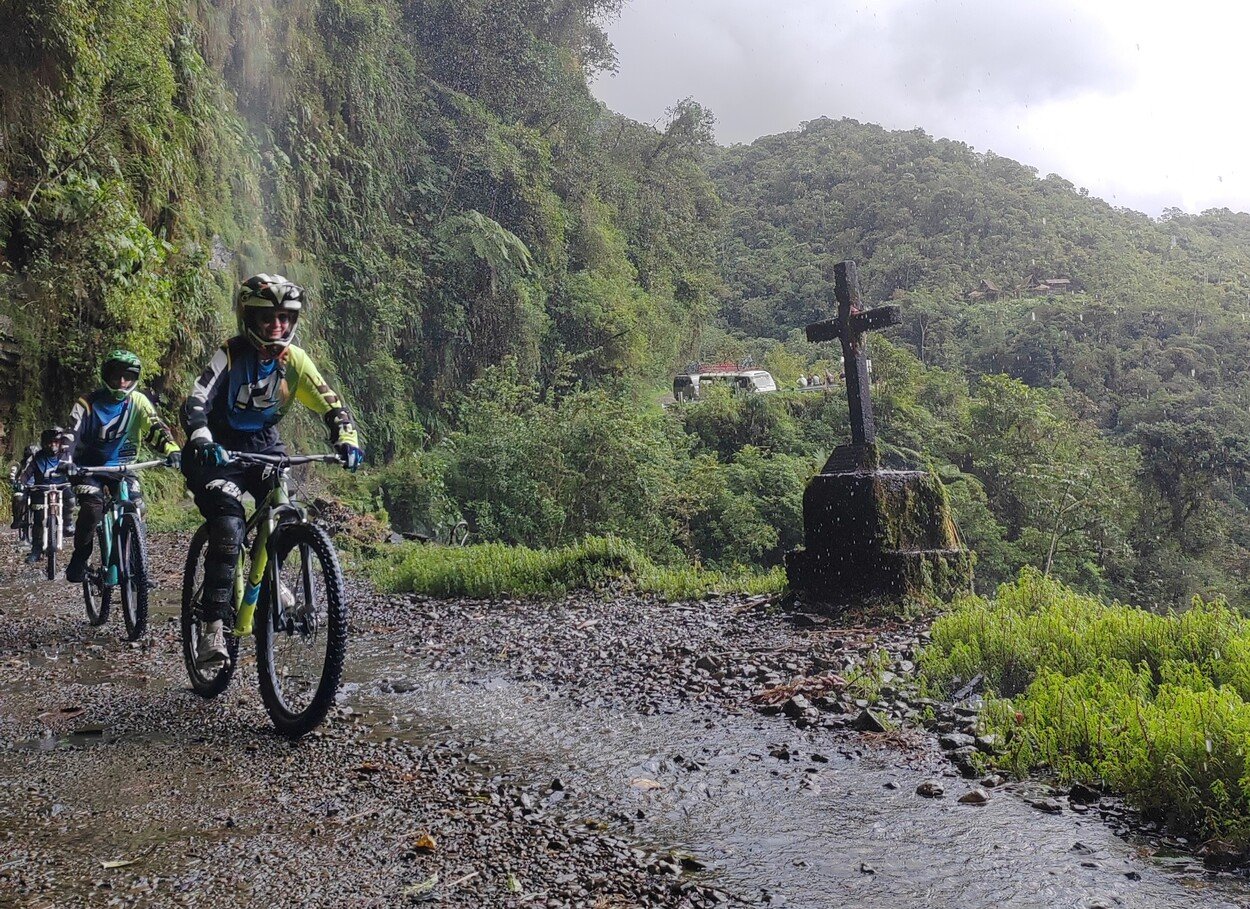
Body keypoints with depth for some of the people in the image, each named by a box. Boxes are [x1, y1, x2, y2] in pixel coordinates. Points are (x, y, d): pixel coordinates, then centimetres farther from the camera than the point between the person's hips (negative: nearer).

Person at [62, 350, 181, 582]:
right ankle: (79, 558, -3)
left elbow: (155, 428, -18)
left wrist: (172, 449, -37)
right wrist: (67, 461, -37)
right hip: (90, 466, -2)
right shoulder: (89, 404, -10)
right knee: (92, 508, -24)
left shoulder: (138, 402, -7)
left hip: (121, 465, 2)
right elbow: (72, 434, -18)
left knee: (136, 507, -18)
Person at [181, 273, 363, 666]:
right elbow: (194, 404, -28)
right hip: (220, 452, -4)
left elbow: (330, 404, -7)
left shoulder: (294, 359, -6)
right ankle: (213, 629, -21)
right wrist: (202, 441, -48)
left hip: (264, 448, 4)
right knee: (228, 526, -23)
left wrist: (347, 439, -26)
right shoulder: (230, 354, -17)